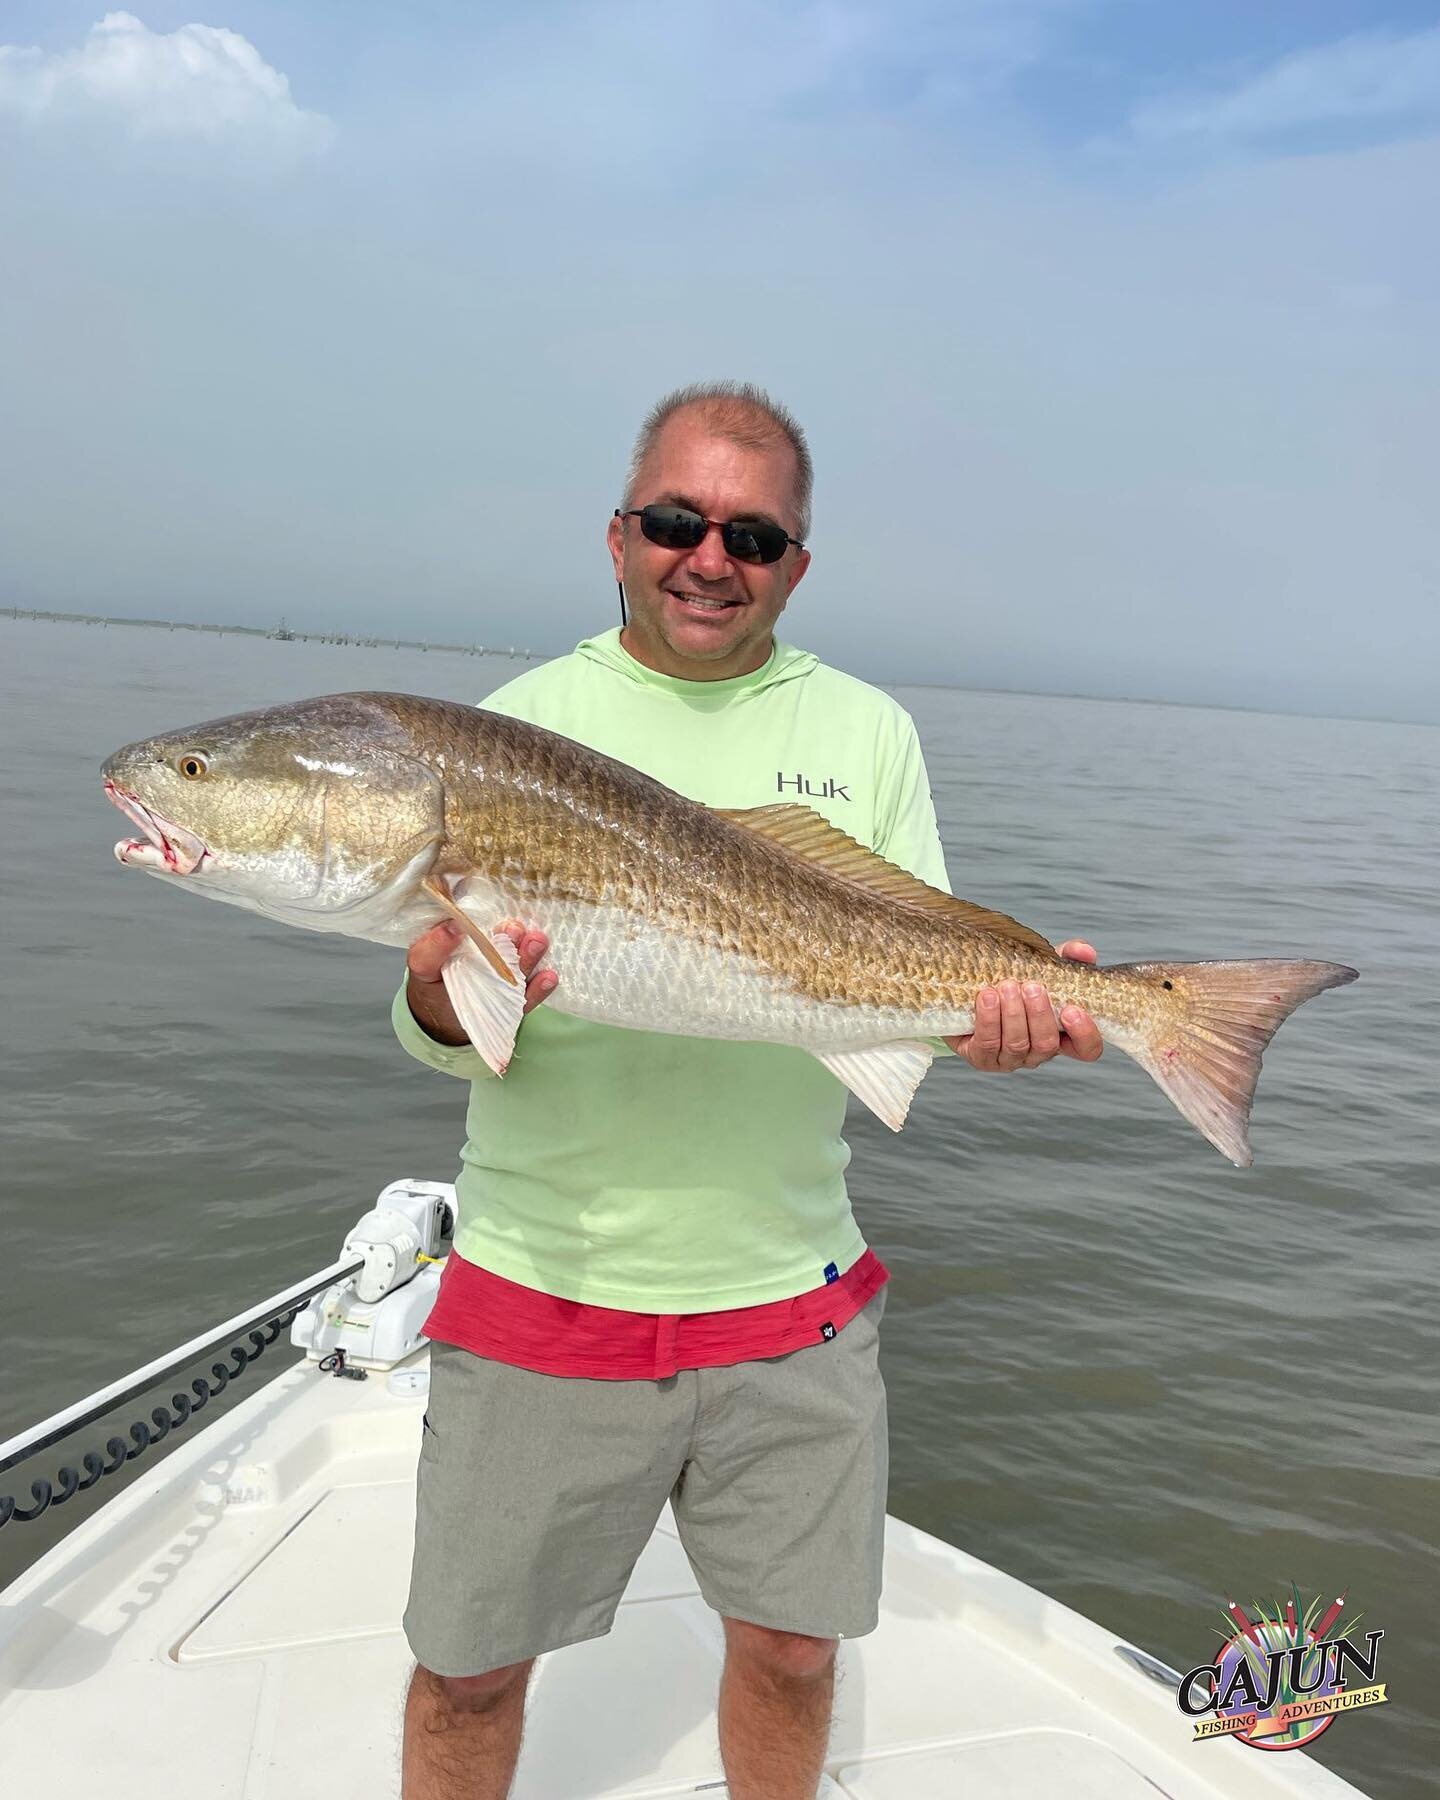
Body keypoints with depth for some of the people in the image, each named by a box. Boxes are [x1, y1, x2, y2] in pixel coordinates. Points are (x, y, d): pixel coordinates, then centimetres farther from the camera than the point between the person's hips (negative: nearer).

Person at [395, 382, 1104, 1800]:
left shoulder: (866, 731, 5)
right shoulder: (526, 721, -1)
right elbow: (436, 1029, -4)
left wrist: (1001, 1009, -19)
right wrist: (446, 993, -27)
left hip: (791, 1291, 2)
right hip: (540, 1282, -1)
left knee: (791, 1649, 17)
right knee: (468, 1670, 13)